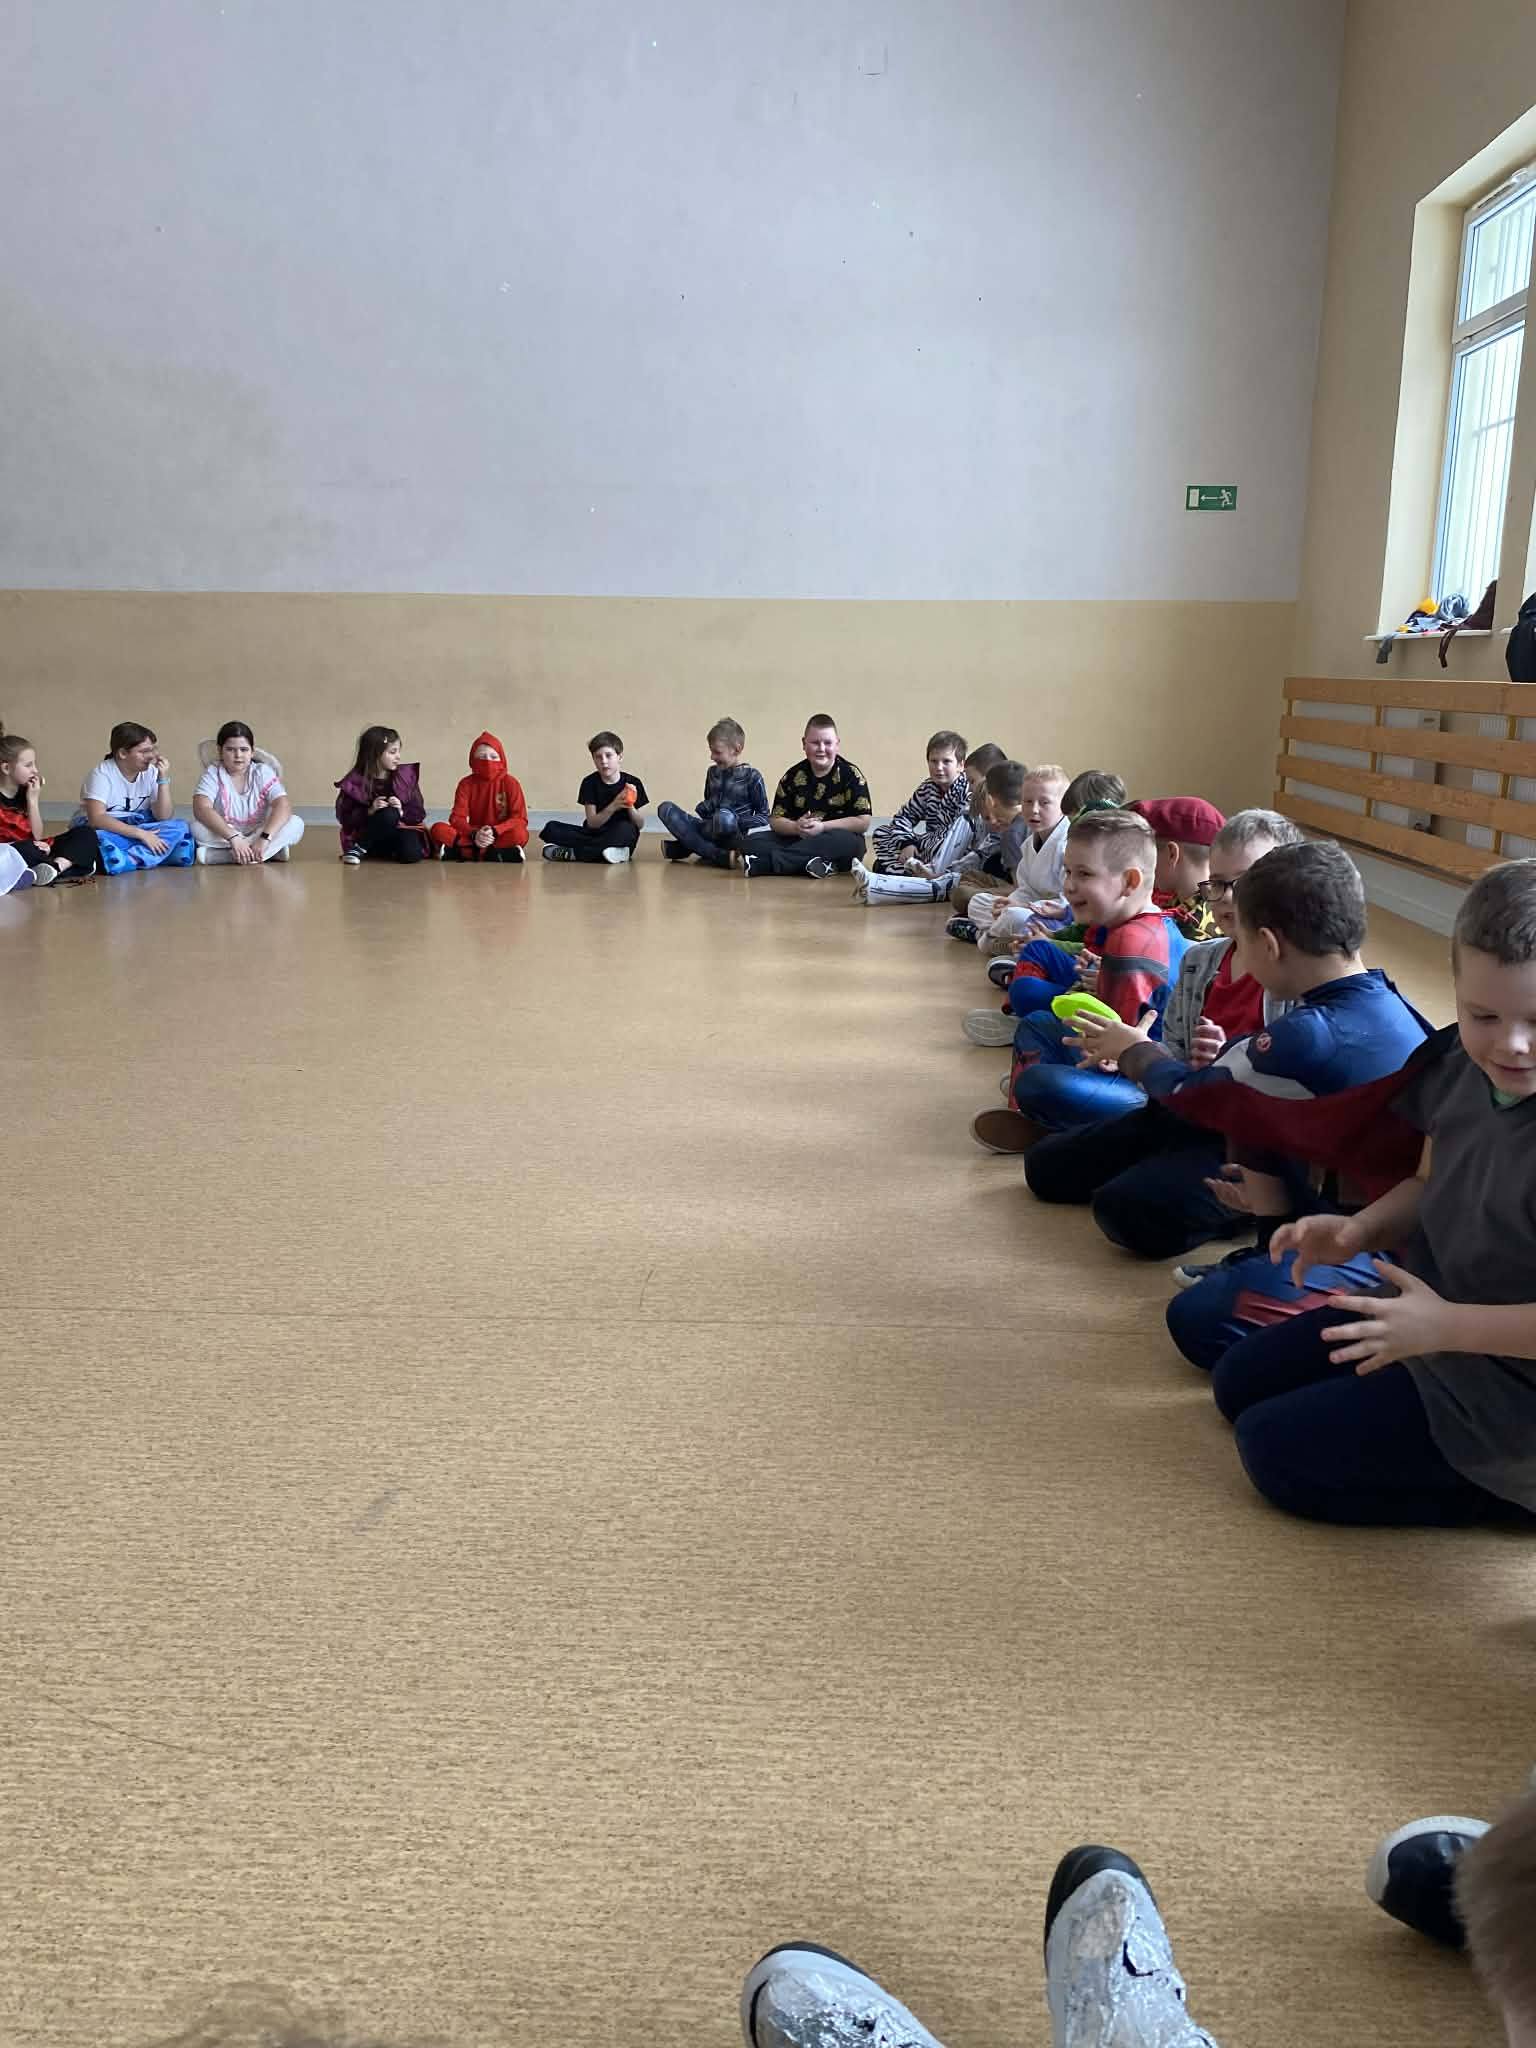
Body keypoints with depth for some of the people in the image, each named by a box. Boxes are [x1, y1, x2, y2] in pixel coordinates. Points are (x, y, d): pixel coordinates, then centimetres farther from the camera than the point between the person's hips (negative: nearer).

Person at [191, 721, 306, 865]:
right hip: (224, 836, -1)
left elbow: (283, 806, -21)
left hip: (259, 834, 1)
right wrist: (233, 837, -39)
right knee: (197, 828, -30)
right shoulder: (212, 774, -9)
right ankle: (273, 849, -30)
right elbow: (201, 809, -25)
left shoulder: (263, 772, -6)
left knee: (296, 823, -25)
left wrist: (264, 838, -37)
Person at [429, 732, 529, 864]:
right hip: (473, 836, 1)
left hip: (501, 836, -1)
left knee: (519, 834, -34)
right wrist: (474, 834, -26)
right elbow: (457, 818, -6)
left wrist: (495, 831, -25)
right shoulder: (466, 783, 2)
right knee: (438, 829, -22)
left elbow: (520, 819, -9)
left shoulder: (510, 783, -3)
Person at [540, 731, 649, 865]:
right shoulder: (589, 782, -3)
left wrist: (630, 807, -22)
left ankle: (569, 852, -29)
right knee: (551, 828, -17)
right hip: (594, 834, 1)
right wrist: (613, 806, -24)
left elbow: (639, 825, -2)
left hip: (620, 838, -1)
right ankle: (603, 850, -31)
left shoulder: (633, 783, -4)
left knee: (627, 829, -36)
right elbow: (592, 823, -9)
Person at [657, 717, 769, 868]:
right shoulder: (712, 772, 13)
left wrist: (738, 821, -19)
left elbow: (763, 817, -2)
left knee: (724, 817, -39)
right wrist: (702, 808, 0)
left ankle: (684, 847, -16)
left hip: (733, 836, -6)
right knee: (665, 809, -12)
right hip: (709, 831, 6)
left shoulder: (751, 776, -3)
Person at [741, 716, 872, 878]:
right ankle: (811, 864, -37)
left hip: (836, 844, -2)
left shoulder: (851, 775, -4)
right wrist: (795, 827, -18)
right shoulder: (793, 776, 4)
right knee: (751, 842, -14)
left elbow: (863, 822, -10)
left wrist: (822, 827, -18)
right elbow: (775, 820, 5)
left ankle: (763, 862, -35)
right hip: (798, 840, 3)